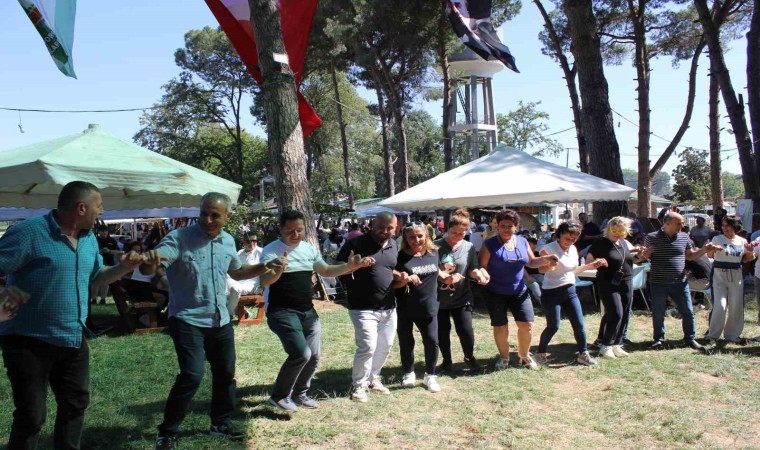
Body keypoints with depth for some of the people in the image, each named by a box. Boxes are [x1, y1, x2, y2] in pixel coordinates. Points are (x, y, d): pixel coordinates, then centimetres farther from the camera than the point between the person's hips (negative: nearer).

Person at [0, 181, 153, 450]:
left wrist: (123, 267, 0)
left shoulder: (89, 238, 7)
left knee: (76, 404, 20)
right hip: (29, 341, -7)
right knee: (31, 416, 1)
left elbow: (95, 277, 16)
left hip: (73, 340, 8)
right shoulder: (29, 232, -18)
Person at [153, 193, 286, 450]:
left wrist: (266, 267, 9)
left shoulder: (228, 241, 4)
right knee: (192, 376, -16)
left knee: (225, 373, 16)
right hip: (188, 321, -6)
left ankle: (221, 424, 37)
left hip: (220, 321, 7)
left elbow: (237, 272, 21)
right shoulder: (180, 238, -15)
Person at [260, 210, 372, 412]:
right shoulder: (271, 250, -13)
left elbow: (326, 271, 18)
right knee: (301, 353, -20)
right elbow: (264, 281, -26)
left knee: (313, 356, 10)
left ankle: (299, 393, 33)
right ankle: (279, 395, 2)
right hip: (282, 312, -7)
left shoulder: (309, 249, 8)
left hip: (307, 312, 7)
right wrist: (278, 271, -48)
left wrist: (349, 266, 3)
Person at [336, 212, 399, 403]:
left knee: (385, 346, 14)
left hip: (389, 307, 7)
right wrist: (352, 289, -22)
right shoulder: (356, 244, -13)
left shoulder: (394, 245, 7)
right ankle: (358, 385, 10)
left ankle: (373, 378, 34)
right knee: (367, 347, -11)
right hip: (363, 308, -6)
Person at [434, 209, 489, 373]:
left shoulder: (469, 247, -2)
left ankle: (469, 357, 27)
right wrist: (444, 278, -24)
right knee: (442, 332, 10)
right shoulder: (436, 246, -10)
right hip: (439, 298, -1)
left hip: (461, 298, 1)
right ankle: (446, 360, 32)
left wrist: (479, 275, -19)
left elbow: (472, 269, 3)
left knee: (466, 330, -2)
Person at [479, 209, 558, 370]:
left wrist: (545, 259, -4)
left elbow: (531, 262, 13)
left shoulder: (522, 242, 2)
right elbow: (482, 266, -11)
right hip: (496, 294, -4)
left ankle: (524, 356, 28)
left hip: (519, 292, 4)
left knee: (527, 325, 3)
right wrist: (483, 273, -33)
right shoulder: (490, 245, -12)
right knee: (500, 328, 6)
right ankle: (504, 357, 29)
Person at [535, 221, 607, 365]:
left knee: (579, 324, 3)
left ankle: (583, 354, 18)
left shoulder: (573, 249, 8)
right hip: (551, 292, -6)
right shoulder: (549, 249, -13)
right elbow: (541, 269, -17)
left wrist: (590, 265, 11)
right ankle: (540, 352, 19)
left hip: (570, 291, 6)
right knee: (553, 326, -2)